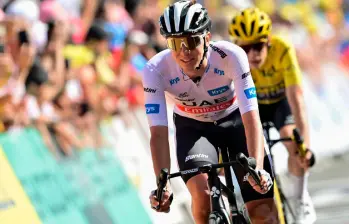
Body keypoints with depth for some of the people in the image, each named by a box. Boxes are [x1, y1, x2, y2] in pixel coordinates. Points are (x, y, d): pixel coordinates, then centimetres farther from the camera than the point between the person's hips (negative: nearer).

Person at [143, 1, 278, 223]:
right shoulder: (156, 70, -29)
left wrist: (257, 169, -48)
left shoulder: (230, 56, -33)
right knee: (202, 191, -28)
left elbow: (251, 118, -35)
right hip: (193, 128, 0)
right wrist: (163, 184, -44)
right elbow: (159, 133, -31)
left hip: (234, 121, 0)